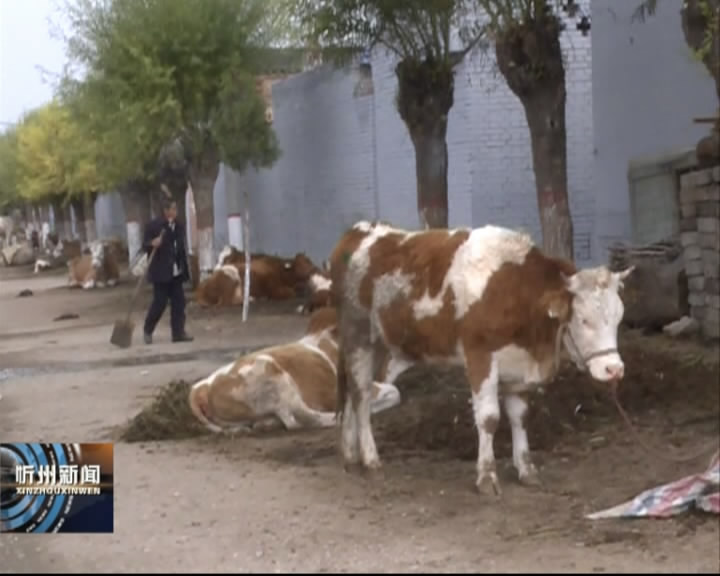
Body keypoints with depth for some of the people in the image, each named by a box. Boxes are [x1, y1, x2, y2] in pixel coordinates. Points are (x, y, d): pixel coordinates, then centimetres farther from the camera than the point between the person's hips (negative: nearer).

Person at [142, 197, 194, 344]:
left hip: (176, 272, 5)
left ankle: (178, 332, 5)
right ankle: (148, 330, 14)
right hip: (161, 272, -5)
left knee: (178, 302, 1)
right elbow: (145, 245, -5)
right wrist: (152, 243, -29)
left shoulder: (179, 227, 10)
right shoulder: (153, 225, -6)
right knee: (159, 302, -3)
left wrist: (185, 269, 14)